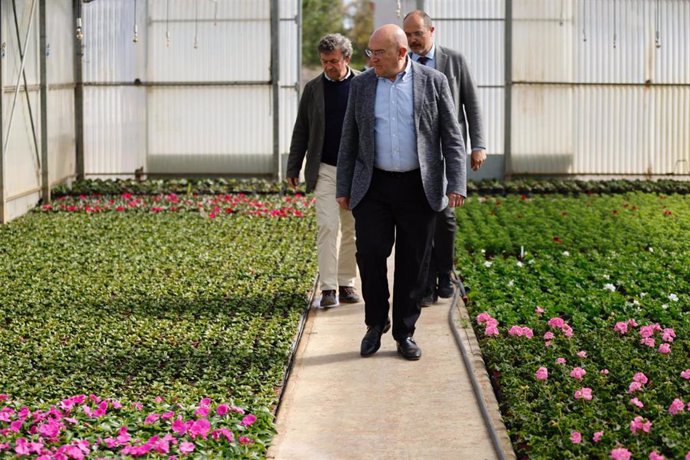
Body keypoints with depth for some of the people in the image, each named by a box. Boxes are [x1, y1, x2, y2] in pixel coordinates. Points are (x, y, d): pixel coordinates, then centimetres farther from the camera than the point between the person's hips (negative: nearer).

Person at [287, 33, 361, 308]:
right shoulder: (313, 89, 4)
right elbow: (301, 131, 9)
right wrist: (293, 168, 6)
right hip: (325, 170, 0)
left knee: (351, 229, 8)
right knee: (328, 226, -8)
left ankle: (346, 284, 18)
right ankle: (328, 288, -7)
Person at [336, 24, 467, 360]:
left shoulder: (434, 82, -2)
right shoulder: (361, 84, 4)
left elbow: (452, 137, -2)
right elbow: (349, 139, 8)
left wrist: (456, 185, -12)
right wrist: (343, 189, 7)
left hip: (419, 187, -1)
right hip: (373, 186, 1)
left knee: (413, 263, 3)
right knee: (370, 254, -5)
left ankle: (405, 333, 16)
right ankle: (376, 322, 17)